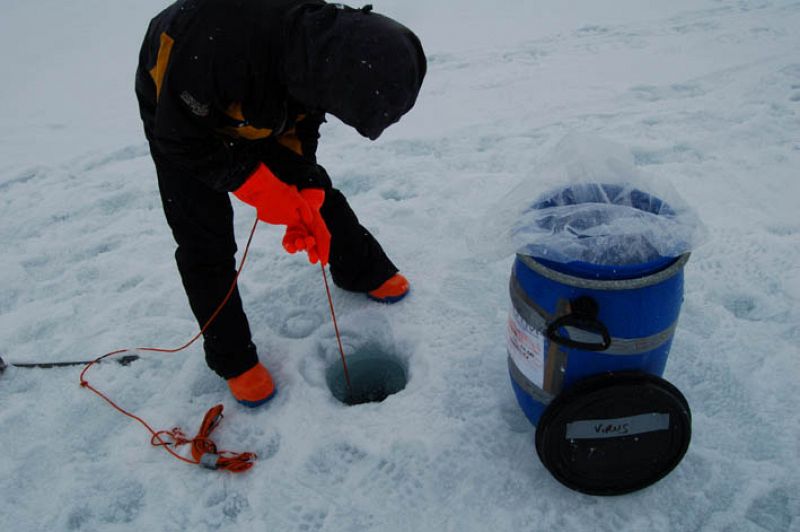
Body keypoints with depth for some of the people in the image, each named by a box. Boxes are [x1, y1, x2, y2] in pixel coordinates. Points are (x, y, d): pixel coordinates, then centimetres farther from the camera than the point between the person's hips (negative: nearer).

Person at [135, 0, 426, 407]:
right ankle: (231, 357, 12)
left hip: (258, 110, 5)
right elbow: (180, 137, -30)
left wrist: (304, 200, -18)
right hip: (177, 112, -4)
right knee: (206, 243, -5)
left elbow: (301, 125, -8)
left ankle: (364, 273, 30)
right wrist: (259, 189, -30)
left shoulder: (328, 45, -25)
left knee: (314, 186, 7)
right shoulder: (217, 43, -45)